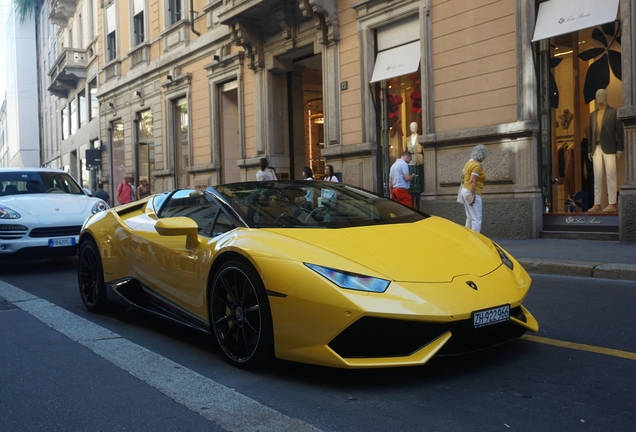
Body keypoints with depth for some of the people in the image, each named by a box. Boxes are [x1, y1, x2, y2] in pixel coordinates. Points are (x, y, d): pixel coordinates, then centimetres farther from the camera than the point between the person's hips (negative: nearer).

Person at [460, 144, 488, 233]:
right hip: (472, 192, -9)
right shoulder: (477, 165, -16)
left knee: (469, 217, 16)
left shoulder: (469, 162, 10)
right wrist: (473, 196, -24)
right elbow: (472, 181, -23)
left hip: (465, 190, 9)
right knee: (477, 218, -7)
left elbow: (462, 175, 21)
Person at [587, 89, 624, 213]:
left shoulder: (614, 112, 3)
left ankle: (612, 204, -4)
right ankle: (597, 204, 4)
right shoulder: (592, 115, 16)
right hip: (596, 148, 4)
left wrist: (619, 149, -7)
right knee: (597, 177, 3)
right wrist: (589, 150, 9)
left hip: (609, 148, -4)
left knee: (610, 176, -5)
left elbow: (619, 131, -1)